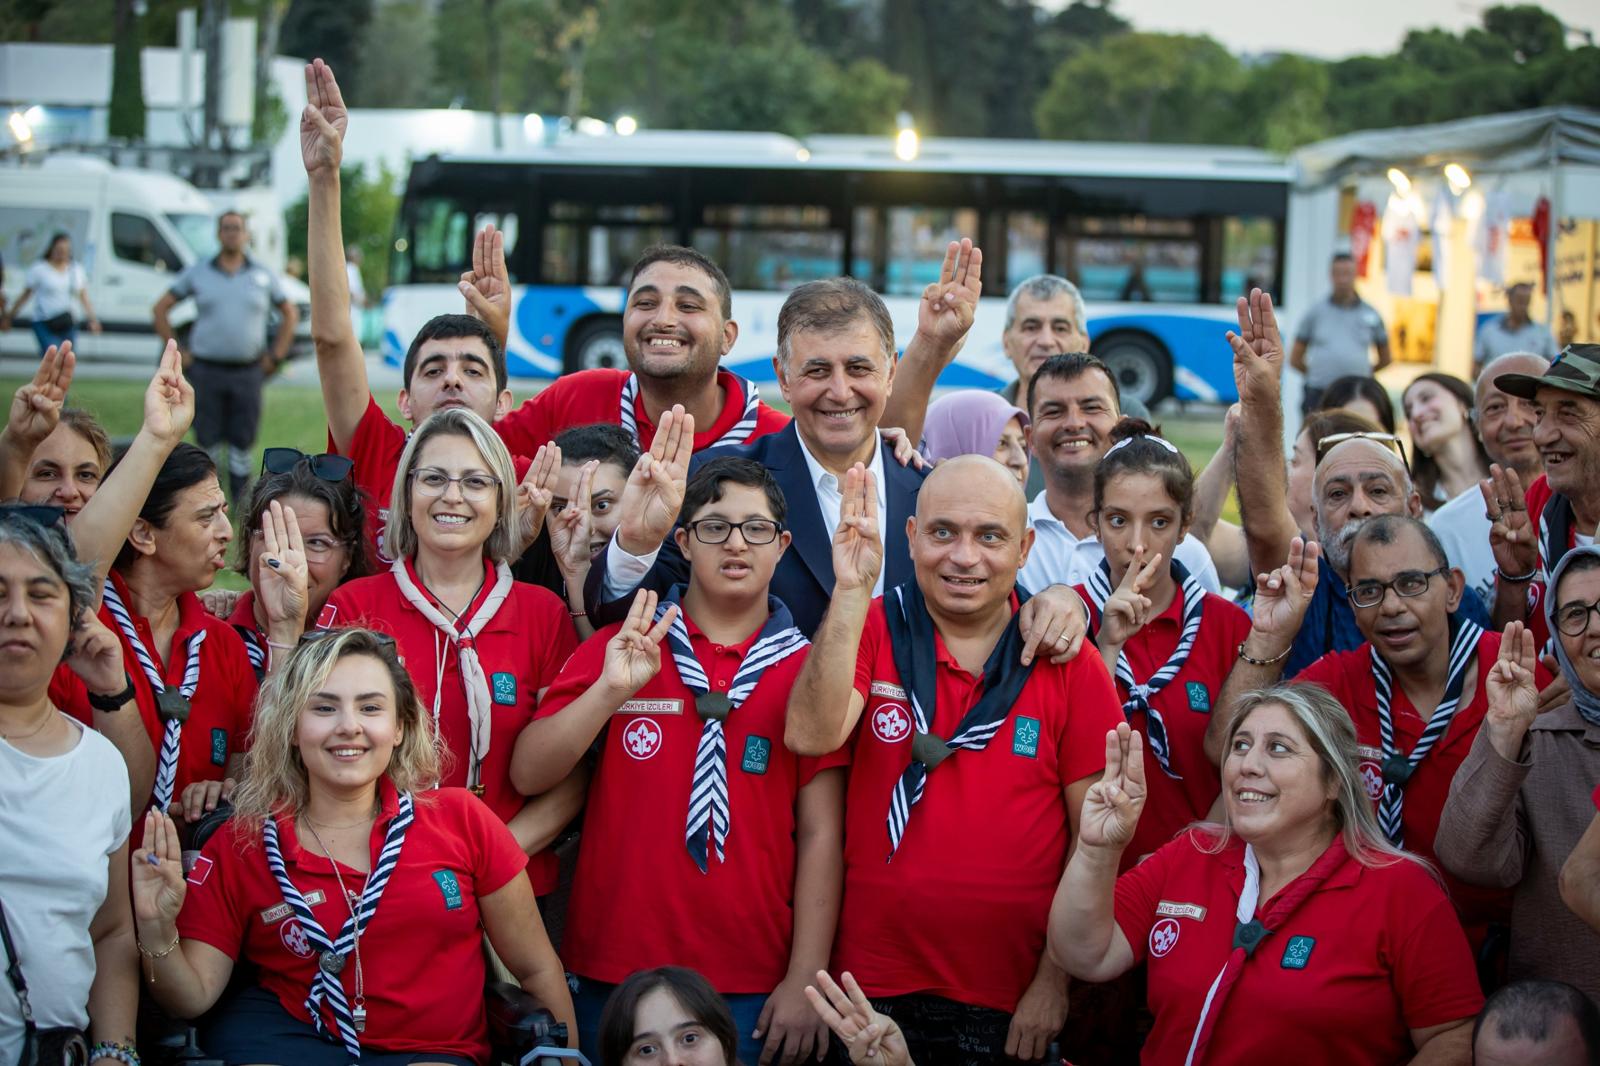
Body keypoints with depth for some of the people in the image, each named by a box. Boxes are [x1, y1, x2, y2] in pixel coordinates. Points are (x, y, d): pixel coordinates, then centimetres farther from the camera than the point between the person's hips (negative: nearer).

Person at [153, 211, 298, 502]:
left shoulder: (264, 275, 7)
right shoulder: (197, 272, 5)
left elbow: (290, 314, 17)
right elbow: (160, 308, 11)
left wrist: (276, 355, 8)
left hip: (247, 371, 0)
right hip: (207, 370, 0)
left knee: (243, 439, 1)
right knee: (207, 438, 0)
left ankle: (241, 498, 9)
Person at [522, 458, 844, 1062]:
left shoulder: (807, 669, 1)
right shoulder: (617, 648, 4)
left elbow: (820, 833, -2)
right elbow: (528, 776, -3)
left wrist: (804, 981, -8)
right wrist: (610, 692, -16)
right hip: (613, 976, 1)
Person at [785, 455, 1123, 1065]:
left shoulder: (1070, 665, -2)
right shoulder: (872, 630, 0)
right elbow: (810, 737, -18)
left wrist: (1055, 982, -6)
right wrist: (851, 592, -23)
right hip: (873, 992, 1)